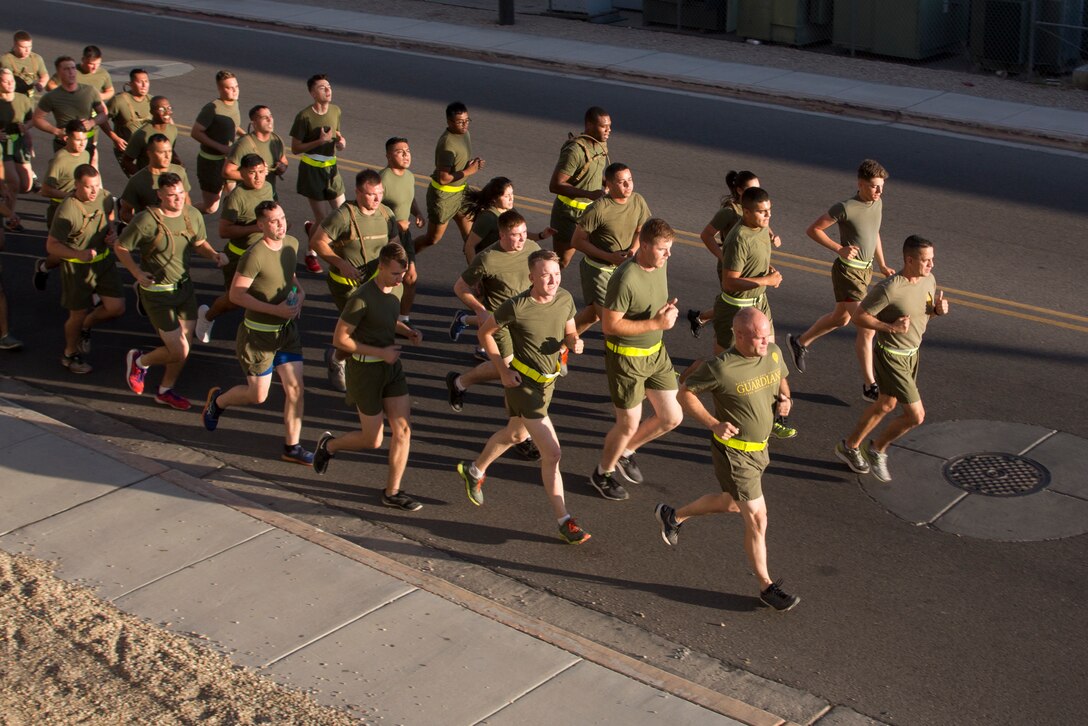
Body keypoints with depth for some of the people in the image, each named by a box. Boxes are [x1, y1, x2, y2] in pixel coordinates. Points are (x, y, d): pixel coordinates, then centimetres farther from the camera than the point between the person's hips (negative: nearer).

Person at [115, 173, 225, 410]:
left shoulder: (193, 215, -3)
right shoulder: (147, 220, -21)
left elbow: (200, 243, 14)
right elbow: (121, 247, -10)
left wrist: (214, 255, -7)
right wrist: (137, 272, -23)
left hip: (185, 287, 6)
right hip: (157, 293, -6)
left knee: (186, 344, 13)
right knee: (179, 351, -5)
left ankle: (166, 390, 37)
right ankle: (139, 361, 26)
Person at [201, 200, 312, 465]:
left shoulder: (292, 244, 1)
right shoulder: (255, 256, -23)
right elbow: (236, 294, -20)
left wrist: (299, 291, 0)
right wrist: (275, 309, -24)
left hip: (287, 329, 6)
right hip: (259, 334, -6)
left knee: (295, 389, 2)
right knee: (258, 395, 5)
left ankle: (291, 447, 13)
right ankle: (218, 400, 35)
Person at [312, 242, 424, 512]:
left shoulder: (395, 288, 0)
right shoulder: (362, 298, -25)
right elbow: (339, 338, -20)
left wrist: (409, 332, -1)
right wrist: (380, 353, -22)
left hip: (391, 366, 7)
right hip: (365, 370, -7)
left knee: (403, 429, 0)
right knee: (372, 440, 3)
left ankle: (392, 492, 12)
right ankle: (329, 445, 33)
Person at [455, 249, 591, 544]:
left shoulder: (565, 299, -7)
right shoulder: (516, 307, -23)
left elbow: (569, 333, 9)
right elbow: (485, 332, -8)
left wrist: (575, 342, -16)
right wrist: (503, 371, -12)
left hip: (547, 381, 8)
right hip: (522, 383, -8)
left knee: (515, 434, 30)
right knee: (552, 452, -11)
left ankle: (475, 470, 56)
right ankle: (564, 522, -3)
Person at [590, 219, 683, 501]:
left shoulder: (661, 265, -2)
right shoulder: (625, 279, -28)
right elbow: (610, 324, -25)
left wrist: (667, 309, -5)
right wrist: (656, 323, -25)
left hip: (656, 352, 8)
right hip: (626, 357, -8)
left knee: (672, 418, 11)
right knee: (629, 424, 4)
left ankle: (626, 451, 36)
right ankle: (603, 472, 30)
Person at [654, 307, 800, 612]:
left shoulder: (773, 353, -6)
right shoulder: (721, 368, -26)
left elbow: (781, 378, 16)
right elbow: (685, 393, -14)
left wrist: (784, 398, -7)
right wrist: (714, 424, -23)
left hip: (759, 448, 8)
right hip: (734, 452, -8)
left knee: (731, 503, 27)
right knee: (756, 518, -1)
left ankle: (672, 515, 48)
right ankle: (767, 586, 16)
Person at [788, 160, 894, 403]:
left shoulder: (877, 203, 3)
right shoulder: (846, 208, -21)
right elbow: (813, 229, -14)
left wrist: (882, 265, 17)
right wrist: (839, 249, -21)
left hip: (866, 270, 9)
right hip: (848, 272, -9)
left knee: (840, 318, 25)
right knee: (866, 327, -11)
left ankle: (800, 342, 47)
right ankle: (869, 385, -4)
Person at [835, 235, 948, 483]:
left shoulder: (928, 280, -3)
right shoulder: (889, 288, -28)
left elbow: (930, 307, 15)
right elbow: (859, 316, -21)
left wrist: (940, 308, -8)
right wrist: (891, 327, -31)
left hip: (911, 354, 9)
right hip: (890, 357, -9)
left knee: (886, 405, 24)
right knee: (916, 415, -8)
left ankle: (850, 446, 43)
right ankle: (877, 448, 17)